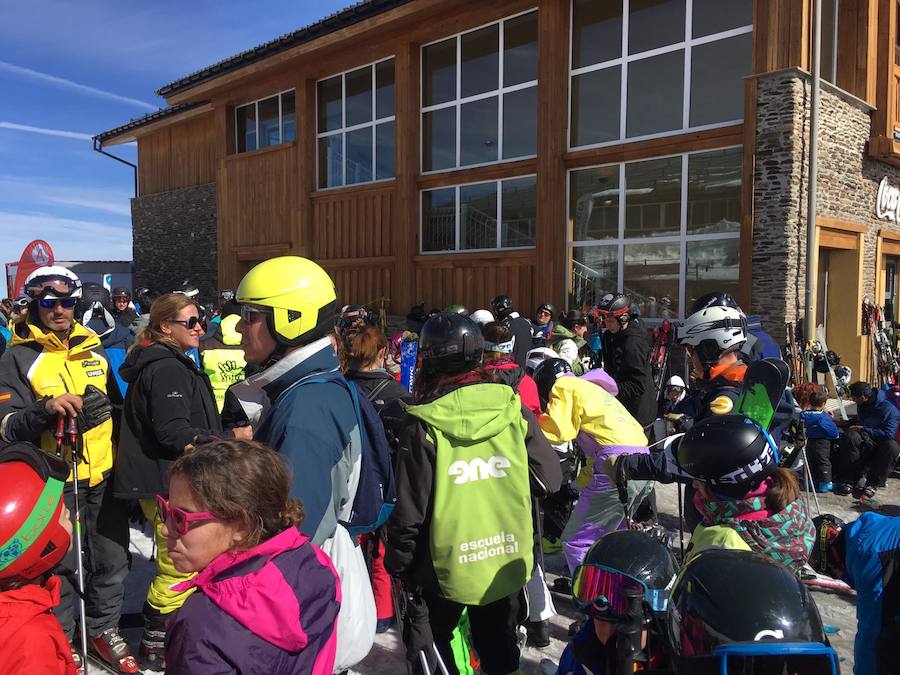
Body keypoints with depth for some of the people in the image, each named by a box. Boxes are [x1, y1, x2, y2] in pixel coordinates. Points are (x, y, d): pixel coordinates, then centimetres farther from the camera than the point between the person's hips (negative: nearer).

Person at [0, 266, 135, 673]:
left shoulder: (94, 350, 8)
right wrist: (45, 411, -31)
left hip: (104, 478, 5)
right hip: (54, 486, -4)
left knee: (112, 560, 14)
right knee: (62, 567, 6)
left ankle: (104, 630, 34)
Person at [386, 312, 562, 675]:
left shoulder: (423, 424, -18)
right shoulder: (513, 409, -11)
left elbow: (409, 508, -14)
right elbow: (549, 480, -4)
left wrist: (399, 564, 1)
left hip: (445, 567, -2)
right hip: (506, 563, 2)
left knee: (435, 646, 23)